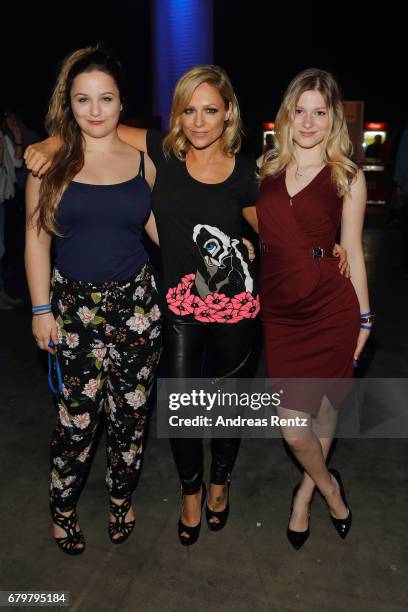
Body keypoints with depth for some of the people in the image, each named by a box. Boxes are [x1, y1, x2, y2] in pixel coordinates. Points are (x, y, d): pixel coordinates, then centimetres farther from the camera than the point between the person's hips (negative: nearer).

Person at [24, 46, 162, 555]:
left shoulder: (143, 161, 5)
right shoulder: (53, 160, 0)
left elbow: (160, 228, 11)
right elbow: (36, 237, 1)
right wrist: (41, 309, -2)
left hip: (136, 302, 2)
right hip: (75, 304, -1)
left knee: (130, 412, 10)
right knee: (77, 418, 3)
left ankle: (121, 499, 37)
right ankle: (62, 508, 32)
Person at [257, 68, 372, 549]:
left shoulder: (348, 177, 2)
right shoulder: (266, 168, 8)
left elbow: (352, 251, 5)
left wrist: (363, 317, 8)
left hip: (330, 309, -1)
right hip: (278, 310, 2)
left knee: (324, 407, 11)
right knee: (292, 428, 2)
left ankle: (306, 491, 40)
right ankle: (329, 487, 34)